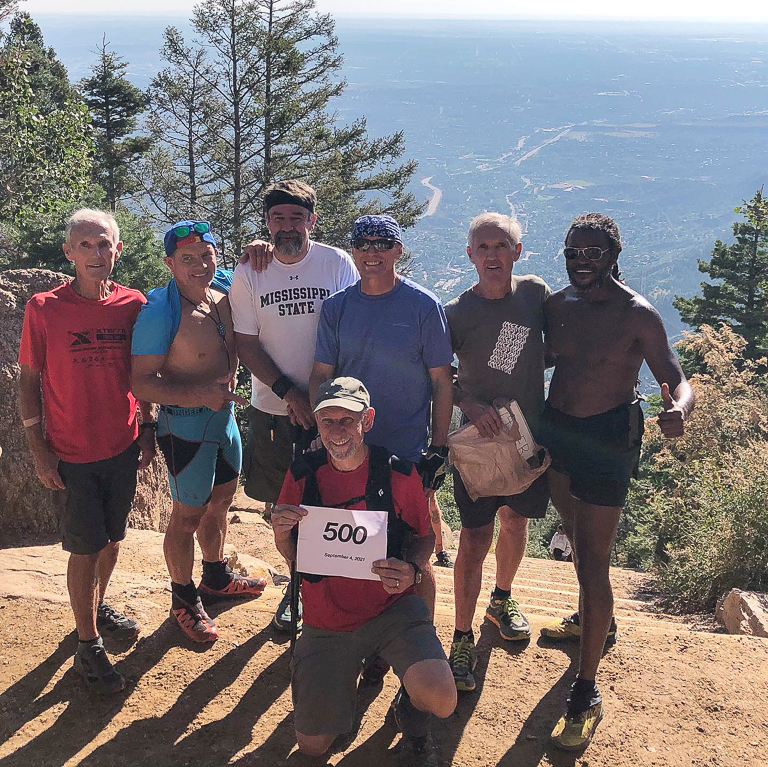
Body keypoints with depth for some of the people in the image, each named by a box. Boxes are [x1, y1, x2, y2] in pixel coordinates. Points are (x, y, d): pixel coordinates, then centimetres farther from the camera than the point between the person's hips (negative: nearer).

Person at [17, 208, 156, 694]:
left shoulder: (133, 305, -3)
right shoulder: (44, 308, -11)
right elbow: (29, 380, -6)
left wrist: (148, 431, 7)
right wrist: (39, 450, -8)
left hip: (123, 448, 3)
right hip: (72, 453, -3)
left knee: (113, 538, 19)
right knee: (85, 548, 4)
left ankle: (98, 605, 44)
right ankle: (88, 645, 19)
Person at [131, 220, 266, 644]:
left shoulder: (225, 286, -3)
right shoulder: (160, 311, -23)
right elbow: (142, 382, -24)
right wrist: (201, 395, -33)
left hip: (224, 415, 7)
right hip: (185, 425, -7)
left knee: (220, 499, 23)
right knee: (188, 514, 7)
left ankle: (216, 577, 45)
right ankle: (184, 599, 27)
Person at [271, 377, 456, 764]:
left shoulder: (398, 473, -10)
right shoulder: (303, 475, -4)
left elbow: (423, 537, 4)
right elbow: (293, 557, 7)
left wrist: (412, 570, -18)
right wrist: (282, 533, -17)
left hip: (391, 606, -2)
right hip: (326, 618, 2)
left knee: (440, 700, -27)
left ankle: (409, 707, 12)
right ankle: (350, 666, 32)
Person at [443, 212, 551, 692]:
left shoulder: (536, 293, -3)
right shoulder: (457, 313, -11)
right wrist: (471, 406, -19)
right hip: (479, 436, -3)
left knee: (516, 521, 20)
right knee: (476, 538, -5)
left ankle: (503, 600, 45)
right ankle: (463, 638, 9)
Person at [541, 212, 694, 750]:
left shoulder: (637, 315, -13)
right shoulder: (556, 305, 2)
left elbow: (678, 383, -14)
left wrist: (679, 410, -37)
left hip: (608, 438, -6)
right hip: (558, 428, 6)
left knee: (592, 558, -7)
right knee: (579, 537, 25)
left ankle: (587, 692, 1)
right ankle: (597, 618, 52)